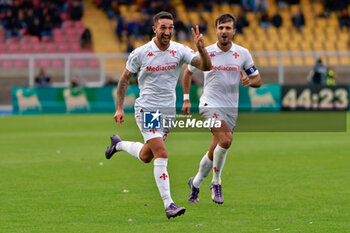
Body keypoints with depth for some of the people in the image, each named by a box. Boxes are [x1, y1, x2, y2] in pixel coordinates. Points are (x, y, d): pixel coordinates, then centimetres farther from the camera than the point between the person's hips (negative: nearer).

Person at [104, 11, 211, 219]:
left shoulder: (179, 51, -4)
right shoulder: (140, 53, -10)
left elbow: (206, 66, -13)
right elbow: (125, 78, 3)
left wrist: (201, 49, -32)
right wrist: (120, 108, -1)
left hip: (168, 111, 5)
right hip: (147, 110, -5)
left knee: (146, 156, 18)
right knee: (161, 155, -17)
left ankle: (119, 144, 48)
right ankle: (169, 205, -17)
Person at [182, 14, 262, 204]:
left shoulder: (242, 53, 0)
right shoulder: (206, 52, -4)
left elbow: (258, 80, 5)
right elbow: (188, 72, 12)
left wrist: (249, 81, -18)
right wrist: (186, 99, 8)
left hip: (231, 108, 3)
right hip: (210, 104, -3)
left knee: (215, 152, 8)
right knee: (225, 140, -27)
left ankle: (196, 183, 32)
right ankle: (216, 182, -9)